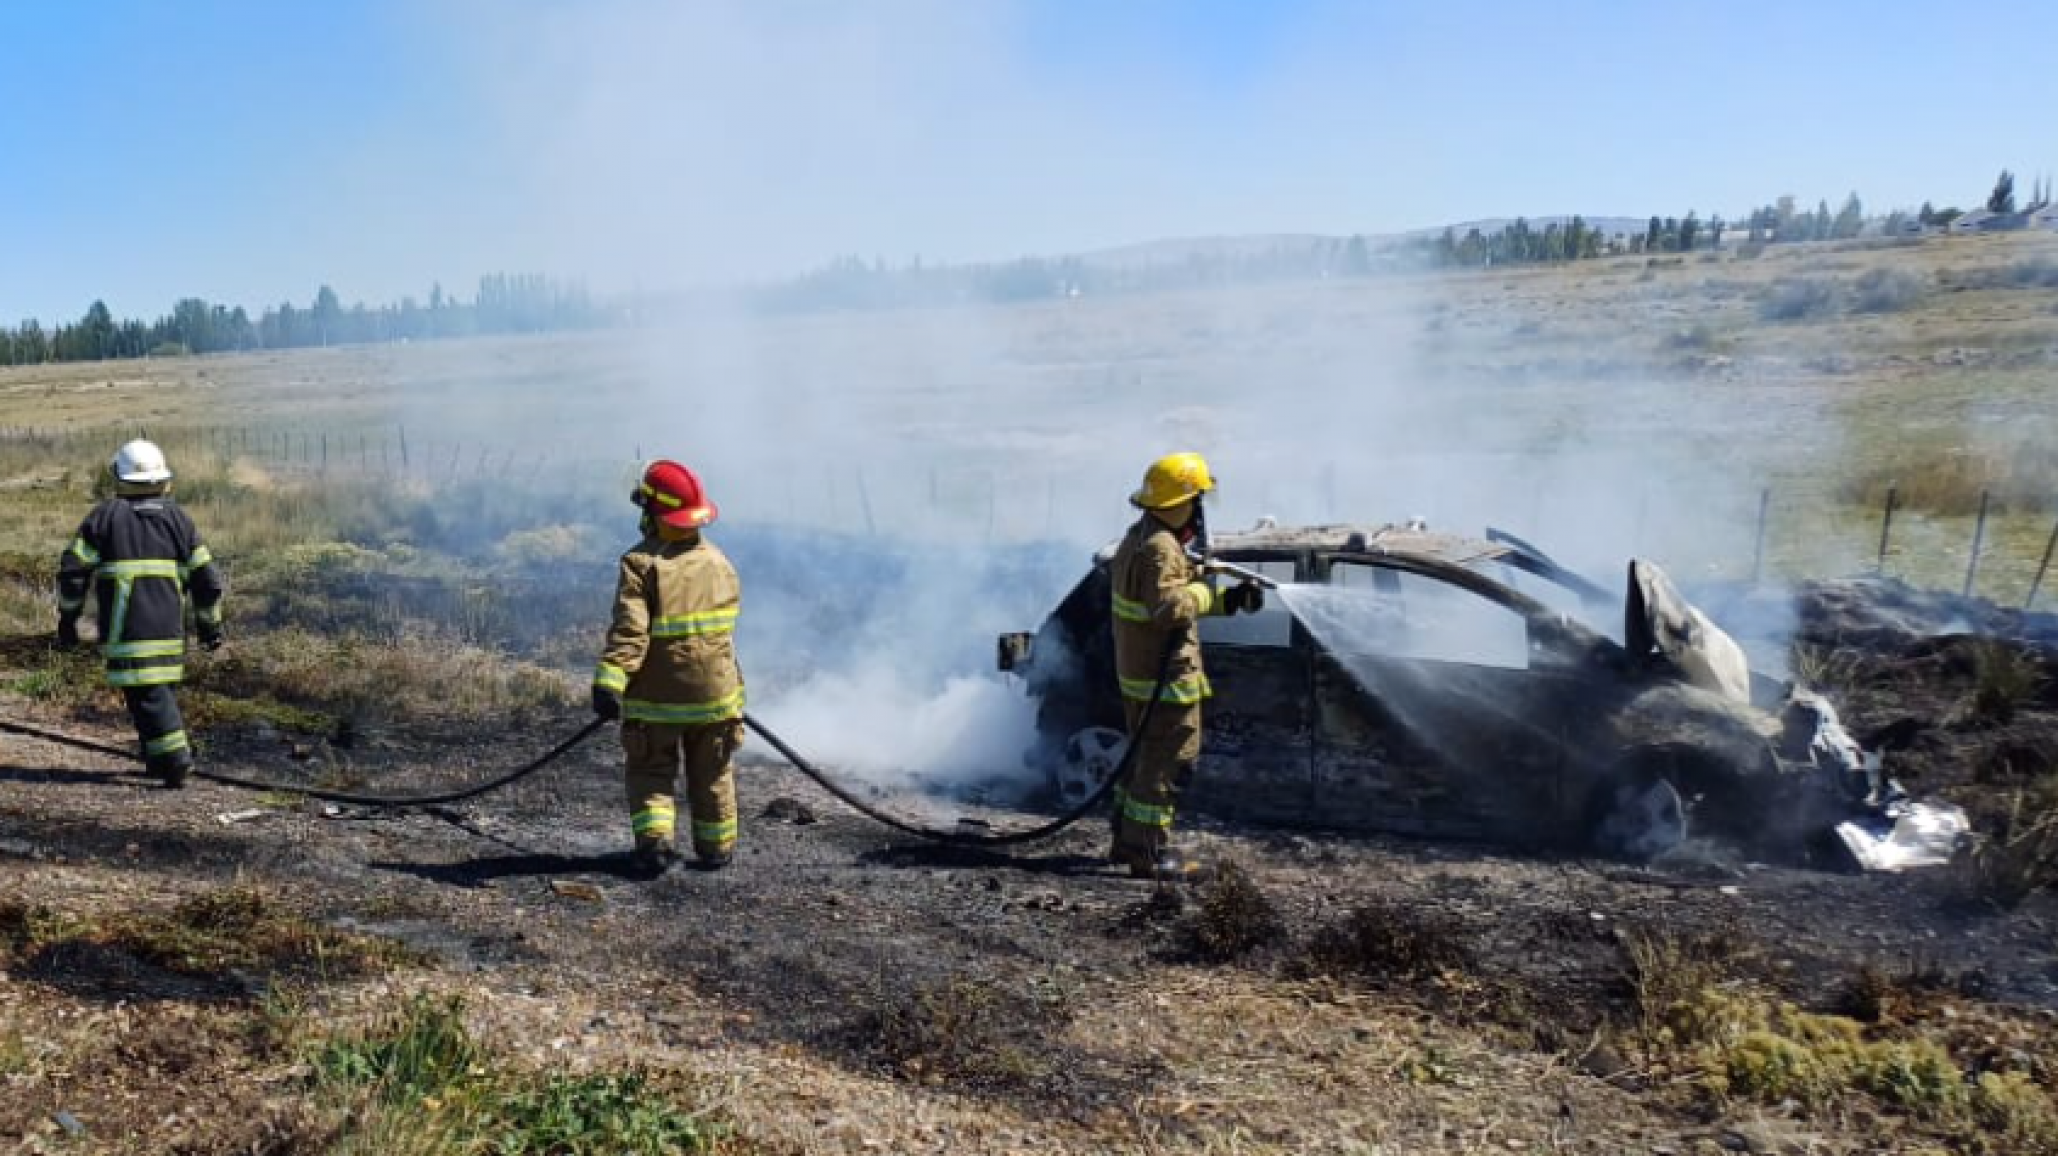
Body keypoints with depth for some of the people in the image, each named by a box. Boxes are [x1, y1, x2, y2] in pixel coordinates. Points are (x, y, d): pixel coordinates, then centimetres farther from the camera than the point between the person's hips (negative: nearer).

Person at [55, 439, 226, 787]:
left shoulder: (105, 516, 1)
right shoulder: (177, 518, 8)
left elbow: (72, 569, 0)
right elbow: (207, 579, 7)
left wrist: (67, 616, 13)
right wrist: (210, 624, 18)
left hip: (125, 629, -3)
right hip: (170, 628, 4)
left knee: (146, 694, -4)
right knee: (162, 689, 17)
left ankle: (175, 761, -12)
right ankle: (163, 758, 22)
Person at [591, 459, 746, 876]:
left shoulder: (641, 564, -14)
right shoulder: (720, 564, 3)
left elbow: (629, 631, -24)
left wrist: (610, 680, -29)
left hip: (657, 697, -4)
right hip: (714, 692, 4)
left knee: (651, 773, 11)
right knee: (711, 776, 18)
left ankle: (654, 840, -6)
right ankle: (716, 848, 28)